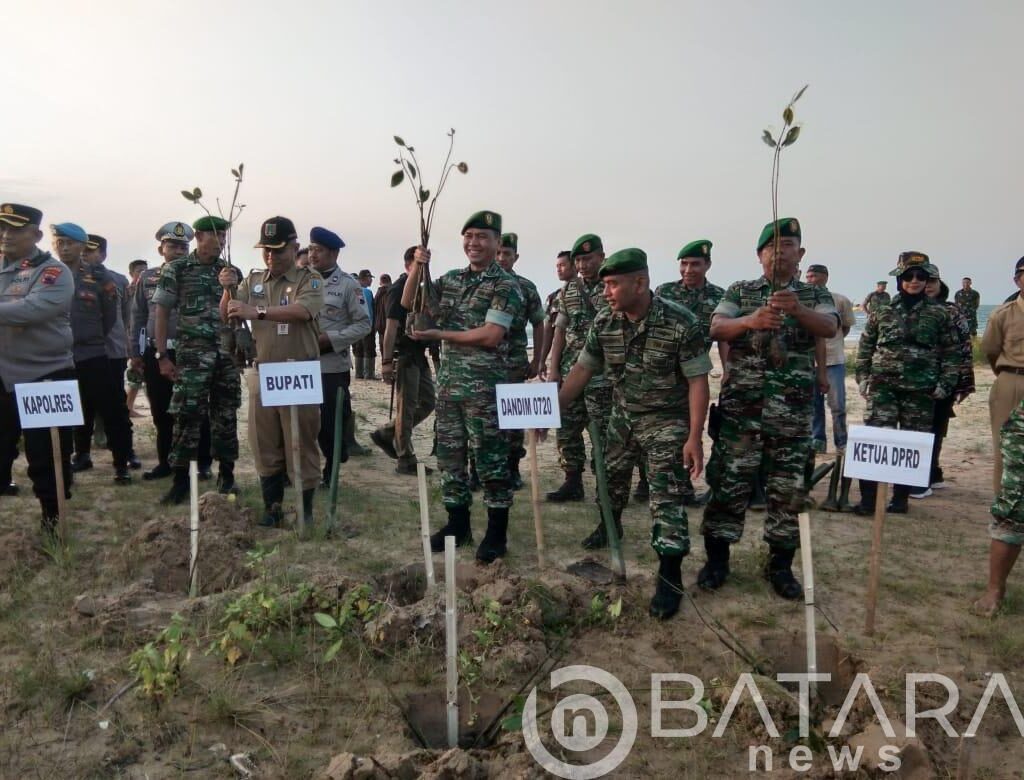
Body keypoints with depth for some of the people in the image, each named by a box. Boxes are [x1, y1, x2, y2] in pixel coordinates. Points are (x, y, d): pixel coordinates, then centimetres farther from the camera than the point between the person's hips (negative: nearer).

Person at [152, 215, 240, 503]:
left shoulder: (232, 272, 9)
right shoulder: (175, 269, 0)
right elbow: (162, 313, -1)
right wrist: (162, 355, -6)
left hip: (227, 354, 3)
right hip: (191, 355, -3)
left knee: (226, 416, 8)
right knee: (187, 417, -3)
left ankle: (226, 474, 19)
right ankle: (181, 480, 5)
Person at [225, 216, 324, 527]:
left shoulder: (309, 279, -6)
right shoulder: (253, 280, 10)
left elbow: (302, 311, -26)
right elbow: (227, 317, 6)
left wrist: (257, 312, -36)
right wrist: (228, 290, -14)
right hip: (262, 374, 5)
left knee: (302, 446, 2)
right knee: (265, 446, 12)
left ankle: (305, 507, 14)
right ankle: (272, 505, 24)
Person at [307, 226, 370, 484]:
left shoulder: (348, 284, -4)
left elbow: (363, 324, -6)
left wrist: (330, 338, -15)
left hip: (333, 366, -4)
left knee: (331, 422, 3)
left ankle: (330, 472, 20)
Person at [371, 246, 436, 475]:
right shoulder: (399, 289, -12)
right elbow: (391, 327, -18)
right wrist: (387, 361, -23)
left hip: (418, 356, 9)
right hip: (405, 356, -9)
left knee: (428, 402, 13)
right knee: (406, 408, -3)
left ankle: (385, 434, 23)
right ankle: (406, 461, 6)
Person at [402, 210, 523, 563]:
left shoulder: (505, 285, -8)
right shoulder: (450, 279, 12)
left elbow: (490, 336, -17)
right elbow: (408, 305, 14)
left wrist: (438, 335, -11)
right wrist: (417, 267, -2)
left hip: (485, 388, -6)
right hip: (448, 383, 7)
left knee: (490, 459, 0)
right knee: (449, 455, 12)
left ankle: (497, 532, 11)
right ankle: (457, 523, 26)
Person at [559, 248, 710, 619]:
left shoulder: (682, 323, -23)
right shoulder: (604, 322, -9)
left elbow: (698, 381, -19)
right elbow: (582, 369, 0)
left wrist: (694, 438, -23)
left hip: (666, 422, -5)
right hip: (622, 418, 5)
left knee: (666, 498, -9)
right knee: (609, 480, 19)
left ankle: (670, 579, -1)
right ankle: (609, 530, 49)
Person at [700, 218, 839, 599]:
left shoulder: (815, 296, 7)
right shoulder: (739, 292, 7)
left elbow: (830, 327, -14)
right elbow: (716, 328, -10)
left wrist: (798, 310, -34)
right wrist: (750, 320, -30)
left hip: (793, 409, 1)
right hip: (740, 405, -1)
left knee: (788, 486, 6)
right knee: (729, 481, 2)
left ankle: (780, 565, 20)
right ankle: (717, 559, 15)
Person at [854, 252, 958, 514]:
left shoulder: (939, 314, 4)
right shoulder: (881, 312, 5)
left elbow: (951, 351, 7)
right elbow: (865, 347, 10)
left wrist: (946, 383, -1)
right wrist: (863, 378, 2)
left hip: (921, 390, 1)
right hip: (883, 386, -1)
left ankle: (900, 497, 19)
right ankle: (868, 498, -4)